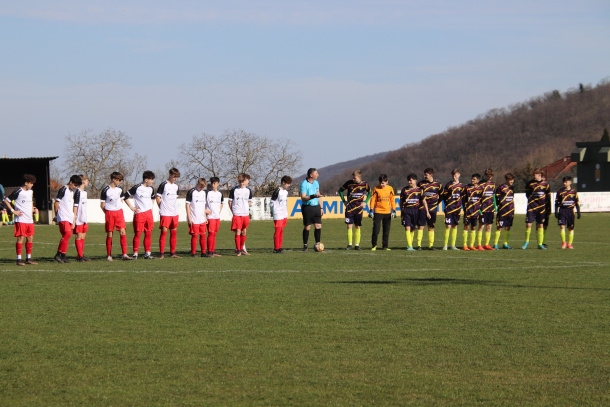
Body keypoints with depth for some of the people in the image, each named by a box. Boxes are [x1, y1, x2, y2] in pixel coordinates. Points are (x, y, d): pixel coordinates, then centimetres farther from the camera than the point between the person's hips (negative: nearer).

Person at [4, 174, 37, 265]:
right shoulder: (18, 192, -10)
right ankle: (19, 259, -4)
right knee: (21, 238, -7)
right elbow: (6, 200, -6)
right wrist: (13, 211, -10)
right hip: (20, 219, -7)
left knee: (30, 238, 6)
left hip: (29, 220, 7)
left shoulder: (31, 192, 13)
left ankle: (28, 258, 14)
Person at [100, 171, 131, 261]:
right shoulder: (106, 190, -8)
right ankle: (109, 255, 9)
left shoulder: (120, 189, 8)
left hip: (119, 212, 4)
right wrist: (108, 213, -2)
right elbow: (102, 205, -3)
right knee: (109, 234, 0)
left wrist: (119, 209, 13)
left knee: (122, 232, -7)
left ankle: (124, 254, -7)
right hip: (109, 213, -4)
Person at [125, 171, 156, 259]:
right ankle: (135, 253, 2)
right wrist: (131, 207, -6)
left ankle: (147, 253, 11)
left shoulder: (151, 189, 9)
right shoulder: (136, 188, -10)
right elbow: (126, 196, -5)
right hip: (139, 214, -6)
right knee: (138, 234, -4)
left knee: (148, 234, 5)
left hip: (148, 213, 6)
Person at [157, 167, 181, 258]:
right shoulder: (163, 185, -6)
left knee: (174, 232, 8)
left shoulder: (176, 186, 13)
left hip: (174, 213, 7)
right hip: (165, 213, -7)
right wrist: (162, 208, -4)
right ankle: (161, 253, -8)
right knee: (164, 231, -9)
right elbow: (158, 198, -5)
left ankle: (172, 252, 14)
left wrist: (174, 207, 14)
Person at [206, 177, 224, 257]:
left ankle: (213, 252, 13)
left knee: (214, 234, 9)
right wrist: (207, 211, -12)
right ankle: (209, 252, -9)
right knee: (211, 233, -10)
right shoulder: (208, 193, -6)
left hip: (217, 216, 6)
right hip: (210, 217, -6)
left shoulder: (220, 194, 12)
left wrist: (219, 211, 13)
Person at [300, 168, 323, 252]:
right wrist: (313, 196, -30)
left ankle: (317, 245, 5)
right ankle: (305, 246, 10)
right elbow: (303, 198, -17)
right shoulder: (304, 184, -11)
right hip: (307, 207, -6)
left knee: (318, 226, -1)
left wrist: (320, 207, 19)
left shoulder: (316, 183, 12)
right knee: (307, 227, -1)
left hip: (316, 207, 6)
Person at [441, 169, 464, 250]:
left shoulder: (461, 185, 9)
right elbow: (443, 196, 2)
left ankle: (453, 245, 13)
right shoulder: (448, 185, 1)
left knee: (455, 226, 7)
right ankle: (445, 245, -4)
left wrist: (460, 204, 5)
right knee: (448, 226, -9)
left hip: (457, 209, 4)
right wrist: (447, 203, -6)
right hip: (449, 209, -4)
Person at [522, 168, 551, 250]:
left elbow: (548, 197, 8)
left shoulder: (545, 184, 3)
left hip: (541, 208, 1)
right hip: (531, 207, -1)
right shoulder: (530, 184, 3)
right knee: (528, 224, -8)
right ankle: (526, 241, 11)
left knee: (540, 225, 4)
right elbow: (528, 195, 7)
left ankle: (540, 244, 11)